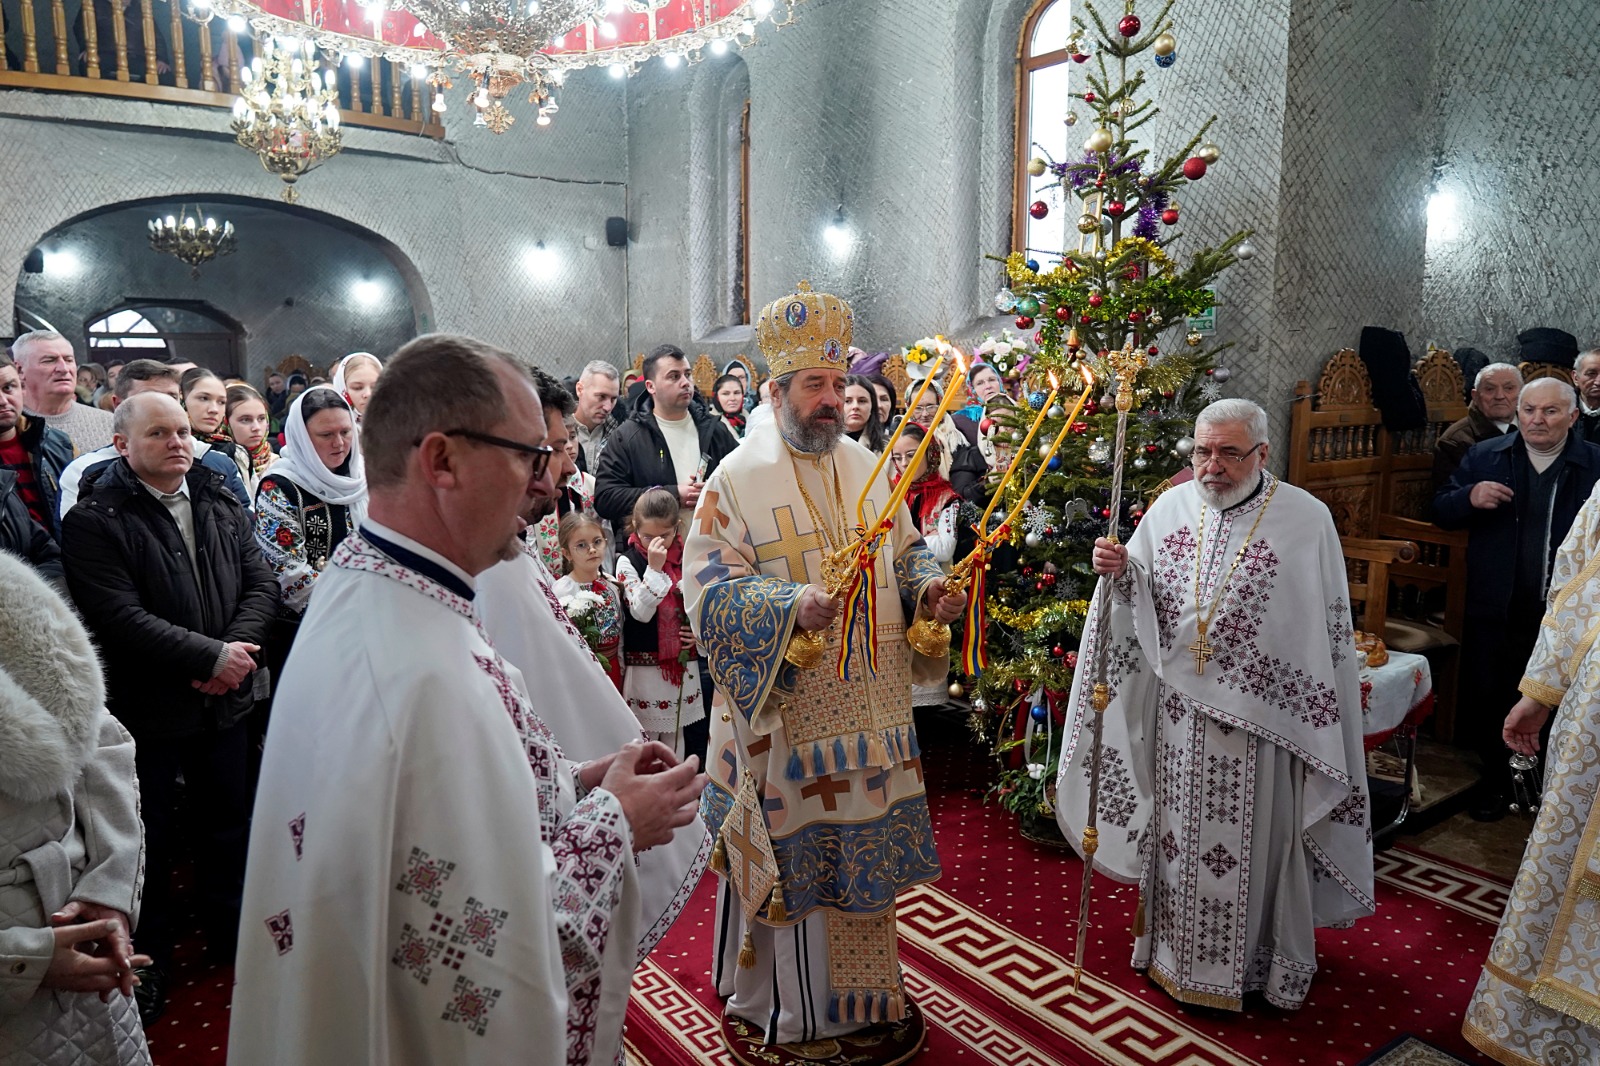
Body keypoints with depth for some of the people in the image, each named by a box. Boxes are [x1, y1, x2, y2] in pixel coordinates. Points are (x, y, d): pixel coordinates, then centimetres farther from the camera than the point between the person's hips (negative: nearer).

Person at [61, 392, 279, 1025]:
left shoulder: (222, 506, 6)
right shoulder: (95, 520, -11)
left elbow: (261, 584, 2)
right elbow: (121, 617, -20)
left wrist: (235, 649, -14)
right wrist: (210, 656, -21)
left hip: (223, 702, 5)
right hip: (146, 707, -5)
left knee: (228, 824, 18)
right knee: (152, 841, 11)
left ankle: (229, 937, 38)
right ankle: (149, 963, 30)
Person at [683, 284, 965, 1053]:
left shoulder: (867, 468, 8)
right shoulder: (738, 480, -9)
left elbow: (906, 550, 17)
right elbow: (710, 592, -15)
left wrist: (930, 587, -5)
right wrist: (792, 605, -30)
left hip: (868, 707, 5)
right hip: (783, 710, -5)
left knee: (864, 853, 16)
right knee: (790, 860, 6)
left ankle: (866, 996, 37)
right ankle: (777, 1009, 28)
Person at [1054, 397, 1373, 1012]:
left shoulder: (1306, 519, -7)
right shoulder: (1171, 507, 3)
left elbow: (1328, 632, -4)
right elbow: (1140, 601, 7)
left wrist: (1318, 723, -6)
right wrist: (1119, 572, -14)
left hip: (1260, 718, -3)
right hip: (1178, 710, 3)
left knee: (1257, 838, 10)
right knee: (1179, 834, 15)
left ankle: (1269, 961, 33)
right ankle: (1176, 949, 35)